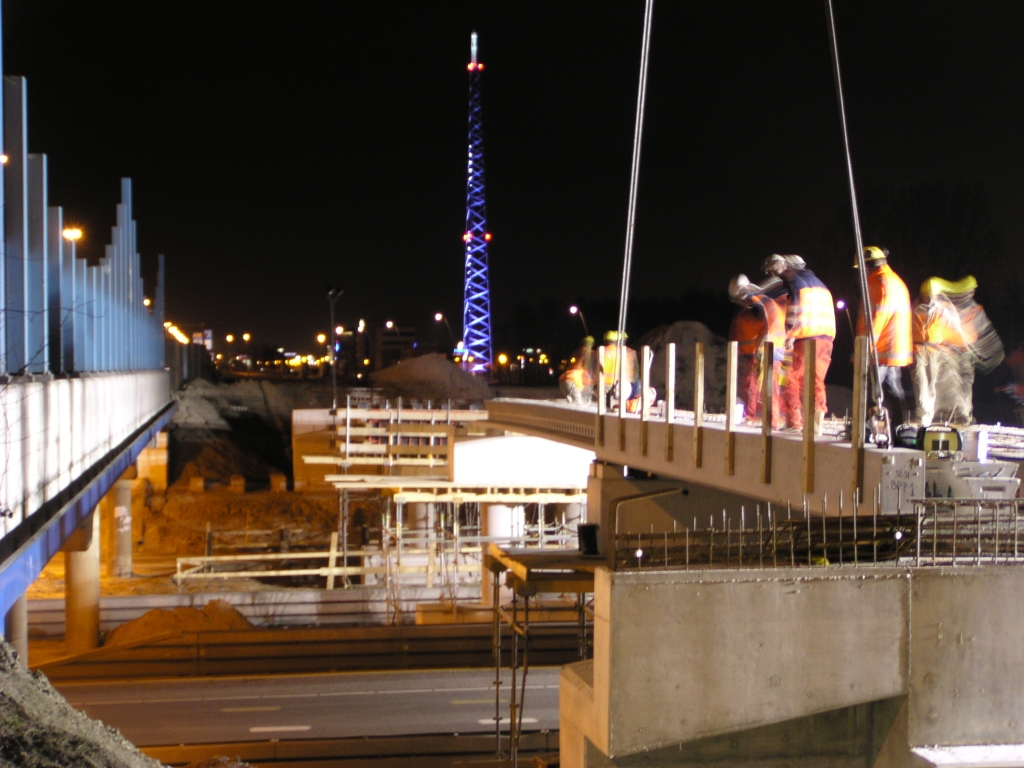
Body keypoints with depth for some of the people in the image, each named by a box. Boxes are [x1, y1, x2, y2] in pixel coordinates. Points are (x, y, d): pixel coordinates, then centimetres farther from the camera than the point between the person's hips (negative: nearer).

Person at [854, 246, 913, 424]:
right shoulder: (897, 281, 20)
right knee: (894, 390, 11)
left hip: (881, 350, -10)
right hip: (897, 349, 10)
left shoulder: (880, 282, -12)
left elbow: (876, 317, -18)